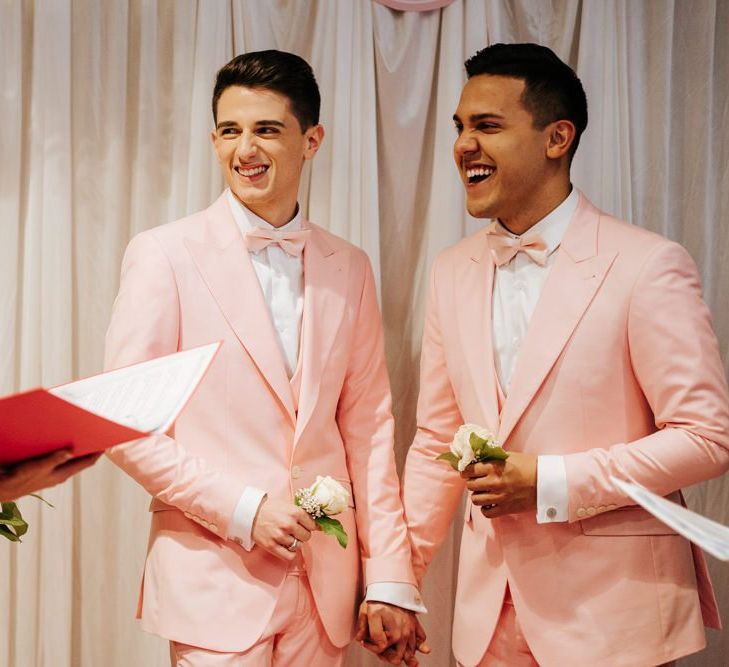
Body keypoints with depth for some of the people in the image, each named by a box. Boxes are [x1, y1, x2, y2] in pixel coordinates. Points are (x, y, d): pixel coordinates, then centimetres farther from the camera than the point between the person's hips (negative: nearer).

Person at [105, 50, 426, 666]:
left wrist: (390, 579, 3)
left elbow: (368, 429, 7)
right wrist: (241, 508, -14)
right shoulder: (164, 255, -4)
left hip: (324, 584, 3)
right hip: (212, 578, -3)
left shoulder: (349, 269, 7)